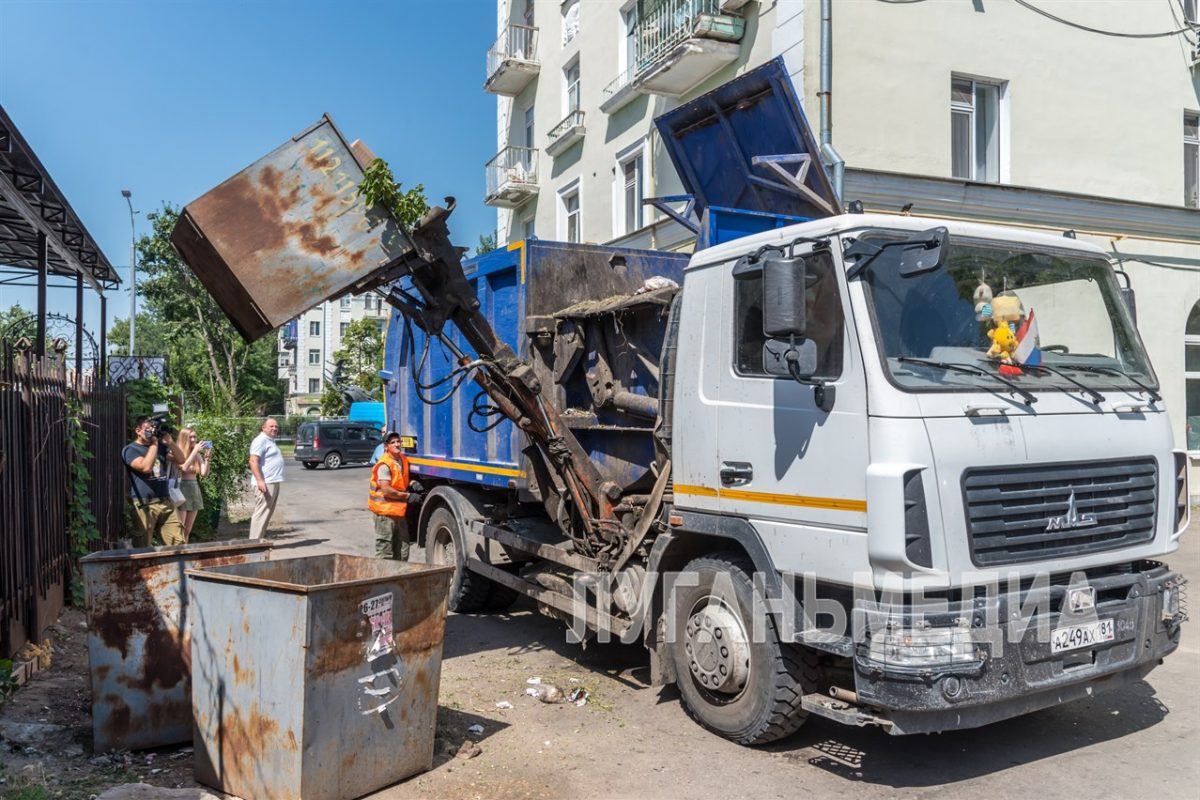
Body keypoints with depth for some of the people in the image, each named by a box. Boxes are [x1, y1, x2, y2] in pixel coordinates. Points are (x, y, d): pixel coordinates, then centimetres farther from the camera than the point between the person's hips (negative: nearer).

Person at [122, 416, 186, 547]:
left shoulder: (160, 447, 18)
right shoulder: (130, 449, -2)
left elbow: (180, 459, 11)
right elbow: (146, 467, -18)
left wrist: (169, 441, 0)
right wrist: (153, 443, -10)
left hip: (166, 503, 5)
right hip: (144, 505, -5)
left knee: (178, 544, 0)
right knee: (143, 548, -1)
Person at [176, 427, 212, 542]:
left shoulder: (198, 455, 8)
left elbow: (204, 474, 3)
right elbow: (184, 468, -23)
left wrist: (207, 458, -10)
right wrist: (195, 450, -18)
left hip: (195, 490, 6)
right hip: (181, 490, -6)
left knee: (187, 530, 9)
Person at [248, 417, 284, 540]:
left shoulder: (270, 441, 20)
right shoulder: (261, 440, -11)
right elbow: (253, 461, -20)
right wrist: (260, 481, -28)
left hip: (274, 483, 10)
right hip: (265, 483, -10)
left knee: (268, 512, 14)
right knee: (261, 513, -11)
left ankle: (259, 539, 20)